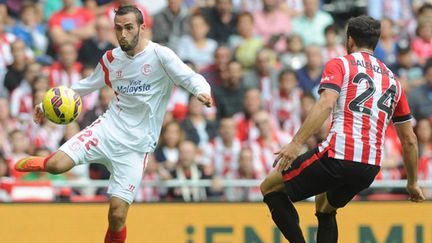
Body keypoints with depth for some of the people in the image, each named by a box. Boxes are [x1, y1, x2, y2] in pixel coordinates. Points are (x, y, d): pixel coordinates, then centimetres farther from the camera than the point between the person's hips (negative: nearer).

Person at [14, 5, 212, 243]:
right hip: (108, 128, 3)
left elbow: (191, 77, -15)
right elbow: (87, 85, 21)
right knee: (57, 164, -22)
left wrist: (202, 91, -39)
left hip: (136, 145, -3)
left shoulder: (159, 55, -9)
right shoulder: (111, 59, 6)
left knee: (117, 214, -10)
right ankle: (38, 163, 15)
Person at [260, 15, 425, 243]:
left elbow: (326, 104, -15)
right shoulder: (392, 80, 21)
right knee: (325, 209, 32)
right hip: (370, 168, 6)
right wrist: (412, 183, 32)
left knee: (270, 188, 11)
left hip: (337, 155, -6)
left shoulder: (339, 64, 5)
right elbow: (409, 140, 22)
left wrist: (296, 143, -21)